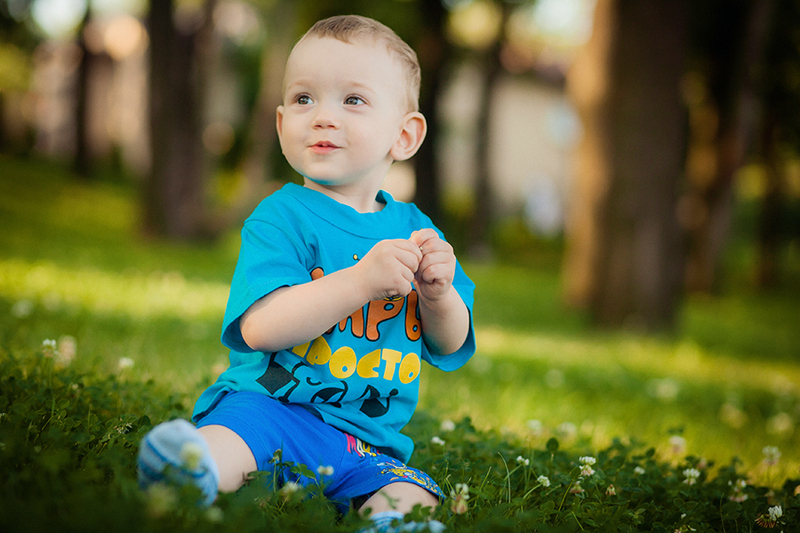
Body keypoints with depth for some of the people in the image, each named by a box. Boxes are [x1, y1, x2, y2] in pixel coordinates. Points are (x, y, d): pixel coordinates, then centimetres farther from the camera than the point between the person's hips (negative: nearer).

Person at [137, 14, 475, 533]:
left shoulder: (414, 229, 15)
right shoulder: (282, 217, -1)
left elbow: (451, 348, 15)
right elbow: (259, 326, -18)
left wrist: (437, 294, -9)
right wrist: (360, 281, -26)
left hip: (372, 444, 5)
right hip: (269, 406, -5)